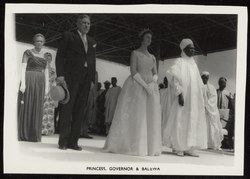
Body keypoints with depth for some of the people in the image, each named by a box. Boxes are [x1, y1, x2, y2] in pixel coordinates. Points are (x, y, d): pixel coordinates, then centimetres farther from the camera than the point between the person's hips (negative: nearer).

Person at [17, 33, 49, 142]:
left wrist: (47, 86, 7)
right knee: (25, 106, -3)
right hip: (28, 80, -4)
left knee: (37, 108, 4)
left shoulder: (45, 55, 15)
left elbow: (46, 71, 14)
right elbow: (23, 68, -7)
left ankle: (34, 135, 8)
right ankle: (22, 135, 2)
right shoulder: (28, 52, 1)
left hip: (40, 83, 4)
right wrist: (23, 83, -18)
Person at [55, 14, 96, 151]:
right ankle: (63, 141, 0)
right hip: (71, 76, -5)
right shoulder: (69, 36, 6)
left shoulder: (92, 42, 20)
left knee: (79, 110, 2)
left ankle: (73, 141, 6)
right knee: (67, 107, -4)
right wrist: (60, 74, -12)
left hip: (86, 79, 5)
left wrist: (92, 79, 9)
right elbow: (60, 56, 0)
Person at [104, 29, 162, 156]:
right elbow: (133, 72, -9)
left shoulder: (152, 57, 18)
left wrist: (152, 84, -9)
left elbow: (155, 74, 13)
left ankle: (149, 147, 7)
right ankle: (132, 146, -1)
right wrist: (145, 85, -17)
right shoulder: (135, 53, 2)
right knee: (135, 116, -7)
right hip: (137, 86, -5)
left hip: (151, 88, 6)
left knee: (151, 117, 2)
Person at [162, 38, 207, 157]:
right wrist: (180, 93, -22)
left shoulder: (193, 63, 18)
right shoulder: (180, 62, -3)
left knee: (193, 121, 4)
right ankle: (178, 147, 3)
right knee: (180, 121, -5)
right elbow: (174, 78, -12)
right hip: (184, 96, -7)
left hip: (194, 98, 7)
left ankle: (188, 148, 7)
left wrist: (201, 98, 14)